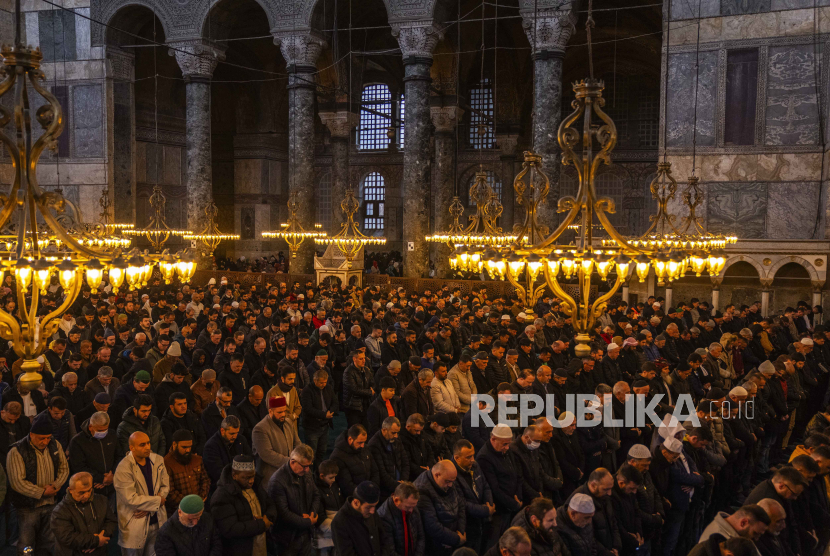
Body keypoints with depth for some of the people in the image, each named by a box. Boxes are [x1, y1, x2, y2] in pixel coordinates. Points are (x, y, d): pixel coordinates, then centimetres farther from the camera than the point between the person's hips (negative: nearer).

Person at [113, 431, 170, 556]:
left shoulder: (158, 460, 0)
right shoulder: (123, 469, -19)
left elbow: (165, 486, 2)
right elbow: (131, 499, -23)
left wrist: (148, 507, -12)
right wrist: (157, 500, -14)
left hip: (157, 521, 5)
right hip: (135, 527, -5)